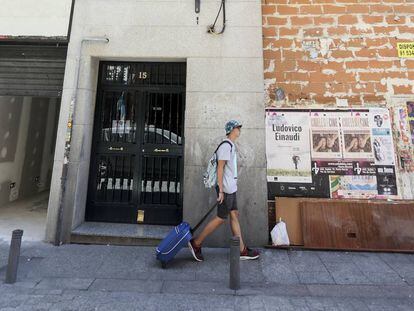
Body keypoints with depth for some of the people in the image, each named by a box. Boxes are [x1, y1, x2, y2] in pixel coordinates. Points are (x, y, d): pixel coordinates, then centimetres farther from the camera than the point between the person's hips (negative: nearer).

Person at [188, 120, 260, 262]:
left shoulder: (231, 145, 15)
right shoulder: (226, 145, -16)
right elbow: (220, 168, -20)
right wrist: (221, 190, -21)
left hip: (231, 188, 10)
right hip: (226, 189, -10)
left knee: (234, 216, 12)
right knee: (221, 218, 0)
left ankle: (242, 250, 22)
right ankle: (196, 243, 13)